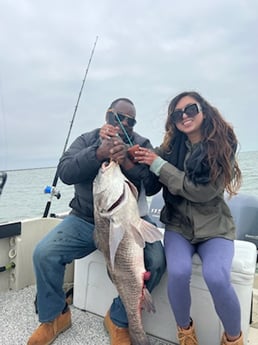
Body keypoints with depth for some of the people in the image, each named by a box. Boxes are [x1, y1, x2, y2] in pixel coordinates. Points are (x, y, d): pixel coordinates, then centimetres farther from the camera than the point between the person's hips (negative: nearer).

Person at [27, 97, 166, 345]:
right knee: (44, 253, -17)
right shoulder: (86, 140, 6)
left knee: (154, 261, -25)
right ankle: (53, 316, 11)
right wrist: (99, 153, -26)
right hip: (85, 219, 1)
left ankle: (118, 319, 3)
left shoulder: (142, 145, 4)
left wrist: (126, 162, -26)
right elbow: (65, 172, -12)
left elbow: (153, 184, -9)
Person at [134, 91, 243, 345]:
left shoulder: (223, 145, -8)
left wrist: (159, 164, -20)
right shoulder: (172, 146, 1)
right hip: (178, 224, 2)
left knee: (216, 277, -27)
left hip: (214, 226, -1)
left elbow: (204, 191, -18)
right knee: (178, 273, -26)